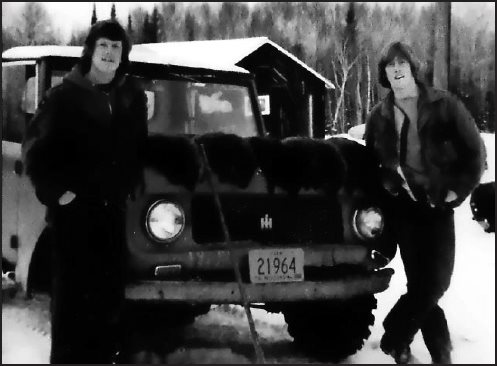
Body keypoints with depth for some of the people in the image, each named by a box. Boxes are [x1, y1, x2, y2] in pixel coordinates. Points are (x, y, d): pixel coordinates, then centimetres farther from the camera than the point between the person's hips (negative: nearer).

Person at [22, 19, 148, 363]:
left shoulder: (132, 96, 10)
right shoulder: (66, 95, -5)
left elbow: (138, 148, 21)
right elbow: (35, 147, -6)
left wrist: (129, 185, 11)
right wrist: (55, 191, -11)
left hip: (113, 206, 5)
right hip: (73, 208, -5)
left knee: (110, 289, 6)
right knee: (72, 288, -3)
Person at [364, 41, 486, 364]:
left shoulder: (444, 105, -3)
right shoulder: (380, 116, 5)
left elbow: (475, 151, -1)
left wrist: (457, 191, -6)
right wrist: (387, 187, 2)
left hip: (438, 202, -1)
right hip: (404, 205, 1)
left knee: (435, 282, -8)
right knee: (421, 283, -1)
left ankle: (395, 335, 11)